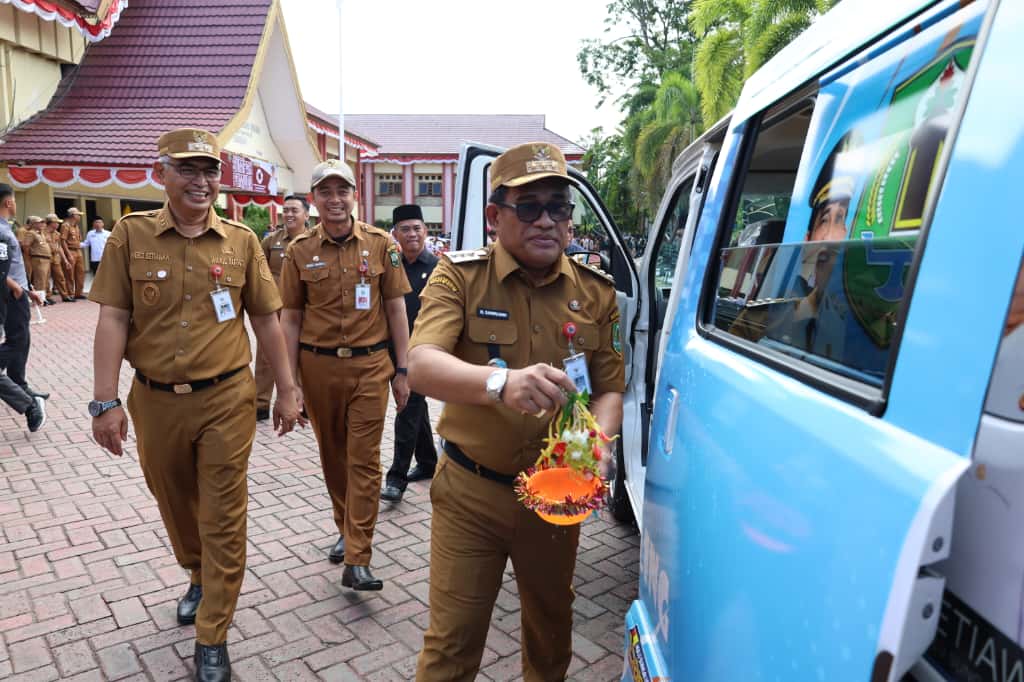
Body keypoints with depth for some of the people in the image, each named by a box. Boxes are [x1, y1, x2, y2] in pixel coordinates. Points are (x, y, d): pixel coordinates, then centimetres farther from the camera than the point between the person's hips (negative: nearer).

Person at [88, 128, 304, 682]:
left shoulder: (241, 240, -2)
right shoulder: (130, 235, -2)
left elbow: (266, 319, 2)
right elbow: (113, 320, -4)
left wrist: (286, 391, 2)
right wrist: (106, 401, -9)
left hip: (226, 399, -1)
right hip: (155, 401, 2)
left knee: (223, 518, 5)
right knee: (175, 503, 21)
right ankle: (200, 578, 50)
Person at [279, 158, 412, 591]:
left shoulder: (381, 244, 0)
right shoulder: (299, 251, 2)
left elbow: (396, 309, 3)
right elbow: (290, 317, 5)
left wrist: (401, 372, 0)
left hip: (369, 365, -1)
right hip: (318, 366, 2)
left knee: (364, 460, -2)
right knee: (332, 454, 15)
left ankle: (357, 562, 3)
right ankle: (346, 527, 37)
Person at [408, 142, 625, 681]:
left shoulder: (595, 293, -1)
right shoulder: (460, 277, -10)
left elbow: (609, 390, 2)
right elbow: (421, 367, -25)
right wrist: (501, 382, -44)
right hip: (469, 493, -3)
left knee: (551, 626, 25)